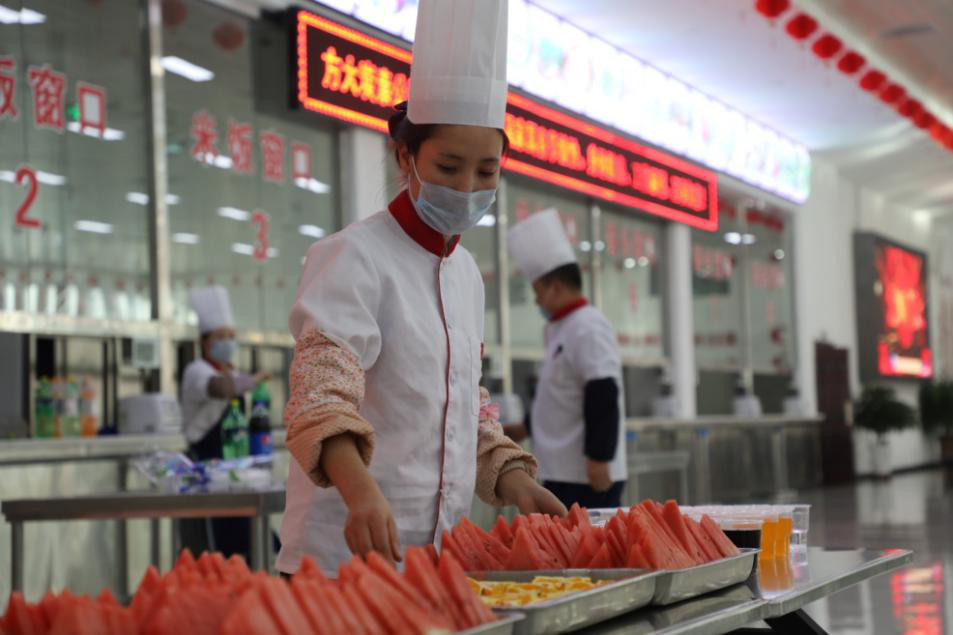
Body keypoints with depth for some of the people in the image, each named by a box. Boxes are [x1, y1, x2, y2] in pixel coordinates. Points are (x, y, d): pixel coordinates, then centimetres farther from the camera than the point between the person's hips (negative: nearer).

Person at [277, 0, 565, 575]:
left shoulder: (466, 273, 13)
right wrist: (360, 492, -42)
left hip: (440, 553, 7)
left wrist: (513, 481, 5)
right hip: (348, 548, -7)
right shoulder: (354, 257, -11)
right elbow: (323, 388, -25)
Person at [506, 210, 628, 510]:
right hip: (563, 473, 10)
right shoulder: (565, 329, 18)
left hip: (587, 475, -10)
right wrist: (526, 428, 32)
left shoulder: (588, 328, -14)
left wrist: (599, 459, -25)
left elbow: (603, 398, -22)